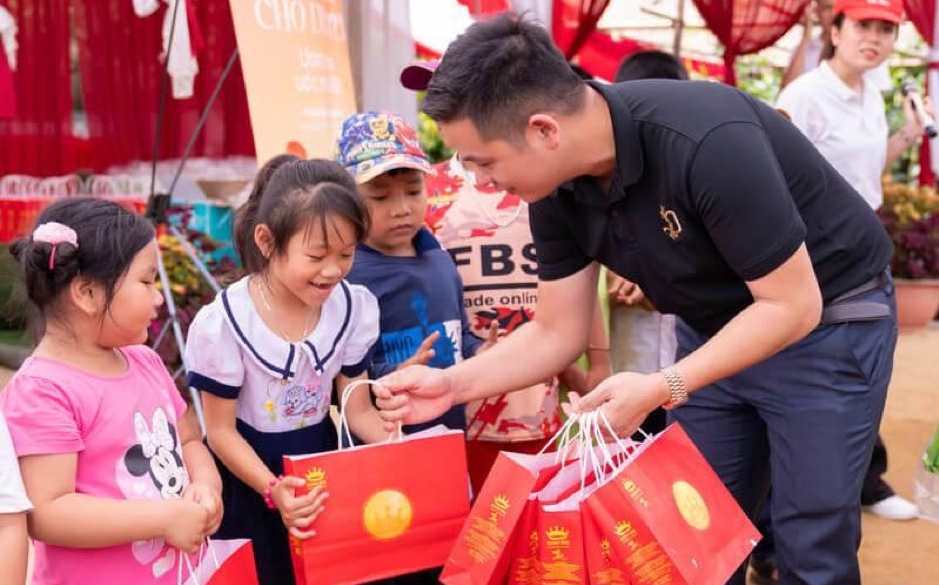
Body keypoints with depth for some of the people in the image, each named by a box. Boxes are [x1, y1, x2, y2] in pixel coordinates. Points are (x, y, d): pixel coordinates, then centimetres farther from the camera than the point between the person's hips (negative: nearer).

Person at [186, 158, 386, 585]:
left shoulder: (351, 307, -9)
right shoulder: (224, 322, -22)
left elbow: (357, 408, -1)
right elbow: (221, 430, -15)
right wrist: (272, 489, -29)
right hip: (249, 484, -4)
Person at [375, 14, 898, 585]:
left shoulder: (707, 142, -34)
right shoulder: (557, 192, -12)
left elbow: (793, 305, -28)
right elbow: (557, 332, -3)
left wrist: (662, 388, -33)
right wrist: (452, 384, -17)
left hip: (828, 319, -6)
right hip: (714, 329, 7)